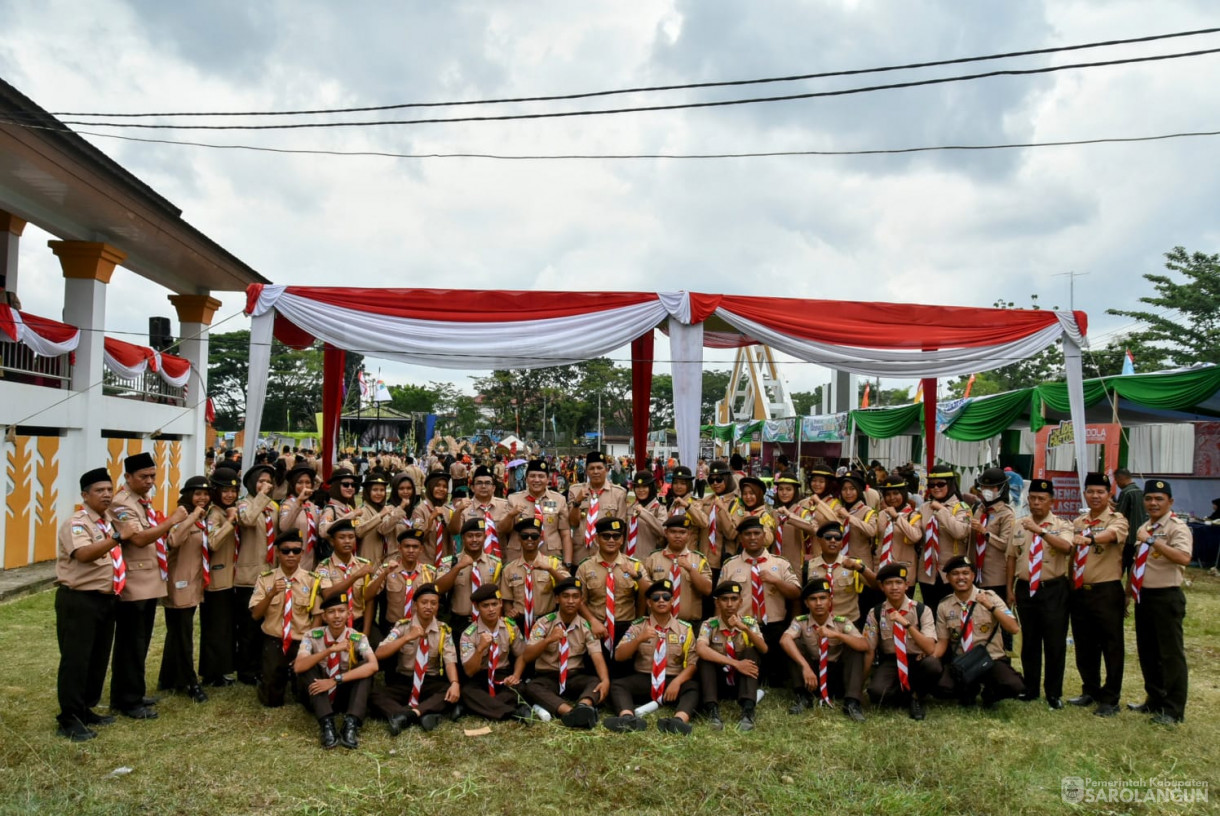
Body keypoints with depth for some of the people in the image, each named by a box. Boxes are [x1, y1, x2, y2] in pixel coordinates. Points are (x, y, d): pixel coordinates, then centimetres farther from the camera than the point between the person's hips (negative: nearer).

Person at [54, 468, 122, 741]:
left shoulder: (108, 523, 13)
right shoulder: (76, 524, -14)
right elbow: (84, 554, -33)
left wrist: (116, 592, 14)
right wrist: (117, 538, -45)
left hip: (106, 599, 9)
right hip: (79, 601, -9)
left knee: (99, 659, 15)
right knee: (76, 660, -4)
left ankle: (86, 710, 28)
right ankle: (69, 719, 5)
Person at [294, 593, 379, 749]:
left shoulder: (358, 638, -11)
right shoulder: (312, 636, -11)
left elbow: (373, 666, -29)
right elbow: (298, 666, -27)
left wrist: (336, 680, -35)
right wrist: (330, 650, -37)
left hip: (346, 696, 0)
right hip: (319, 695, 0)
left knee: (365, 666, -24)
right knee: (307, 665, -25)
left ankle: (351, 723, -36)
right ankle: (326, 723, -34)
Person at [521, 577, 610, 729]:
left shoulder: (587, 627, 0)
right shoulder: (544, 623, -2)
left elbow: (597, 657, -13)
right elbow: (527, 657, -9)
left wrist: (605, 680, -34)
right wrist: (548, 640, -27)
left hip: (575, 677, 1)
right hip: (547, 677, -1)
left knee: (597, 681, -31)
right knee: (529, 687, -35)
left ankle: (584, 707, -62)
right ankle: (570, 711, -56)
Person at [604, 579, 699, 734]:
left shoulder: (684, 629, 8)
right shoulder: (638, 627, 8)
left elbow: (692, 663, 1)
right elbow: (619, 656, -2)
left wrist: (677, 682, -18)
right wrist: (639, 639, -19)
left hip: (673, 681, 0)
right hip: (643, 680, 1)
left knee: (692, 688, -32)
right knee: (616, 685, -28)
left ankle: (680, 720, -57)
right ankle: (628, 718, -54)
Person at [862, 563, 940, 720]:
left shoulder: (922, 610, -6)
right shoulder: (875, 613, -2)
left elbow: (930, 648, -19)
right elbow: (869, 650, 2)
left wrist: (906, 624, -30)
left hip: (917, 662, 0)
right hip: (889, 662, 1)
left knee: (934, 666, -36)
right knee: (876, 693, -32)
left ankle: (917, 697, -4)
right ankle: (911, 696, 1)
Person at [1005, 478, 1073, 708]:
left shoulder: (1061, 525, -4)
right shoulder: (1019, 526, 8)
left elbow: (1066, 547, -26)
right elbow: (1012, 557, 10)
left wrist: (1040, 531, -33)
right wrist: (1009, 589, 7)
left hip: (1053, 590, -3)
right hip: (1025, 589, 4)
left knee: (1055, 643, 2)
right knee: (1029, 642, 13)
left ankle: (1054, 693, 16)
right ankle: (1030, 689, 25)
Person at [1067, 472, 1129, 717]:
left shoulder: (1117, 520, -7)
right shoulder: (1077, 522, 11)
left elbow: (1111, 534, -31)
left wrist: (1090, 538, -51)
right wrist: (1069, 585, 9)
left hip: (1106, 592, -6)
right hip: (1079, 592, 6)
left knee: (1111, 647, 3)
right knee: (1084, 647, 15)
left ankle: (1110, 699, 14)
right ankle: (1090, 691, 30)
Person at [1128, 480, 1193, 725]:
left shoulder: (1177, 528, -12)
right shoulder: (1143, 529, 12)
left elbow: (1183, 558, -31)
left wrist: (1152, 541, -32)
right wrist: (1128, 592, 20)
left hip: (1166, 597, -8)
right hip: (1143, 596, 8)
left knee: (1171, 653, 2)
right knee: (1147, 651, 16)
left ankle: (1173, 710, 12)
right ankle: (1155, 700, 31)